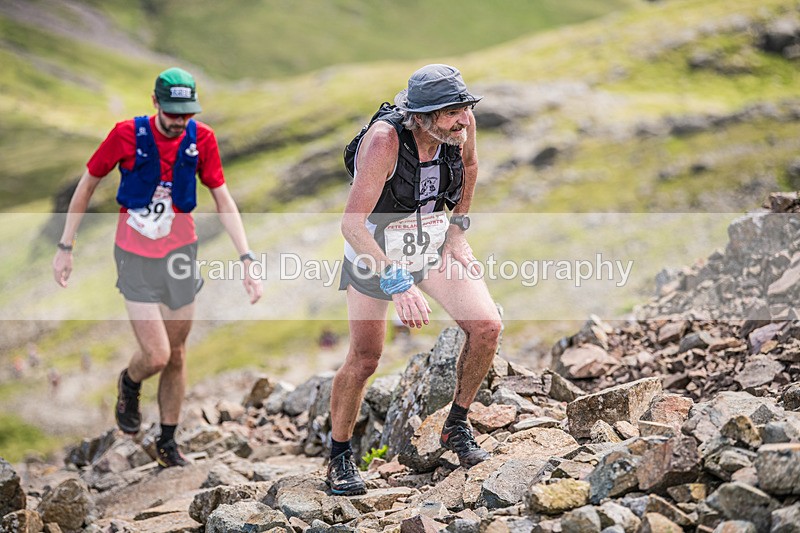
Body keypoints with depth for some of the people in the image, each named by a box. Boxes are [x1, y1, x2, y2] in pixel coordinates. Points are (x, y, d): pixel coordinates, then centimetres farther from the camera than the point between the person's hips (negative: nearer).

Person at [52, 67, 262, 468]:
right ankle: (129, 385, 26)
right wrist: (65, 248, -1)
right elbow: (87, 184, -2)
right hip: (135, 258, -3)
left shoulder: (201, 138, -6)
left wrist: (247, 260, -10)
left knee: (176, 356, 10)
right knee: (156, 356, -10)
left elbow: (223, 199, -1)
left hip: (181, 254, 3)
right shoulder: (128, 134, -14)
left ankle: (168, 442, 27)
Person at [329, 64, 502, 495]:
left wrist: (457, 229, 2)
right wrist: (397, 283, -40)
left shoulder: (462, 125, -17)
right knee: (364, 360, 0)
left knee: (486, 327, -11)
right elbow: (351, 224, -35)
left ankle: (456, 427, 10)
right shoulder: (384, 140, -33)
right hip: (376, 250, -4)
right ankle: (339, 456, 21)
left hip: (435, 242, 5)